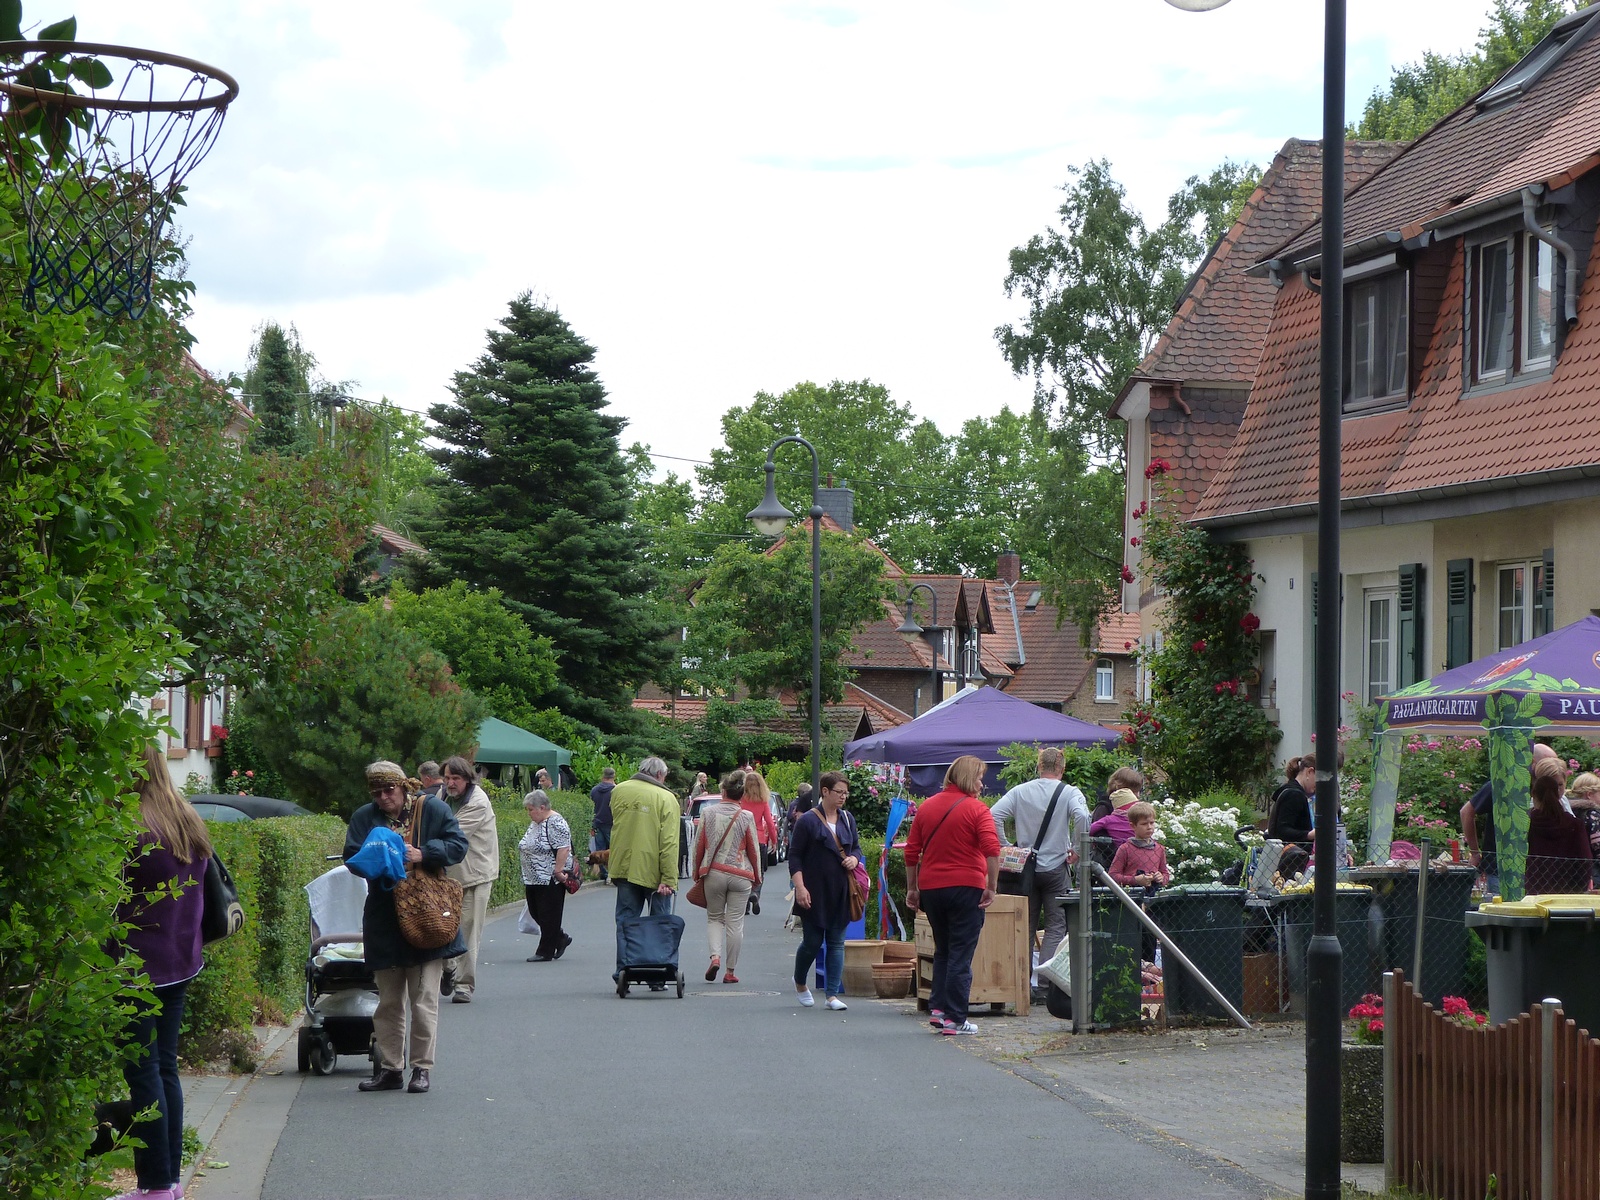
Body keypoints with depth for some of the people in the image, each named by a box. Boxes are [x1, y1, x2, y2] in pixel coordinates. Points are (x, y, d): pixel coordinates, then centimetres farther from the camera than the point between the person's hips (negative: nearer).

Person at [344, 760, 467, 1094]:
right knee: (388, 1001, 9)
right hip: (384, 925, 3)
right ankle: (390, 1068, 15)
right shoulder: (364, 817, 6)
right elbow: (351, 856, -2)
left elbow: (458, 845, -5)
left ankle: (422, 1068, 3)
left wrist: (423, 855, -19)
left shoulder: (433, 809, 0)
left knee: (424, 1000, -3)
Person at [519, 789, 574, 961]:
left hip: (550, 880, -10)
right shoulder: (535, 823, 14)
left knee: (549, 915, -3)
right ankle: (561, 938, 24)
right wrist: (527, 879, 21)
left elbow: (564, 848, -22)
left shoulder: (556, 823, -16)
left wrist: (558, 871, -23)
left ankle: (545, 952, 2)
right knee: (535, 912, 11)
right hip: (534, 879, 10)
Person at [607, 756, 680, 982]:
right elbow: (669, 843, -13)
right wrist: (668, 879, -15)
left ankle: (623, 971, 0)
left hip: (624, 867, 3)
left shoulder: (618, 791, 5)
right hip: (653, 871, -3)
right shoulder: (666, 798, -8)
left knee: (625, 921, 8)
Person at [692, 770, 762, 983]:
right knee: (735, 922, 4)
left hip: (713, 873, 1)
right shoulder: (746, 817, -6)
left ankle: (715, 956, -9)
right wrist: (757, 876, 13)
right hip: (740, 875, -1)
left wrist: (696, 870, 15)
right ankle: (730, 970, 6)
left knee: (714, 918, 15)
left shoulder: (708, 812, -3)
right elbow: (754, 850, 0)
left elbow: (699, 844, 2)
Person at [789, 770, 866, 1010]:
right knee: (812, 941, 1)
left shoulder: (847, 819, 10)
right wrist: (800, 887, -16)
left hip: (840, 891, 5)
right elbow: (795, 856, -8)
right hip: (815, 893, -5)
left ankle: (833, 994, 4)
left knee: (836, 942, 2)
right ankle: (799, 983, 28)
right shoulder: (808, 821, -7)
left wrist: (854, 858, -1)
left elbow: (856, 846, 23)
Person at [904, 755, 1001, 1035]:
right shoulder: (976, 809, -6)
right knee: (961, 955, 0)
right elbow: (992, 850, -18)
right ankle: (954, 1019, -2)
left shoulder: (927, 807, 9)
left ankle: (937, 1008, 6)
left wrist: (912, 889, 15)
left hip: (930, 888, 5)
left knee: (942, 950, 18)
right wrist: (991, 887, -15)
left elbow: (911, 852, 9)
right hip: (966, 887, -5)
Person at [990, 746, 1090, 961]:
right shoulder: (1069, 793, -5)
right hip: (1055, 868, -3)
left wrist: (1004, 846, 1)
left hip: (1025, 868, 3)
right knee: (1055, 926, 2)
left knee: (1026, 925, 13)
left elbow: (994, 815, -7)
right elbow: (1082, 817, -23)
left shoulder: (1020, 791, 3)